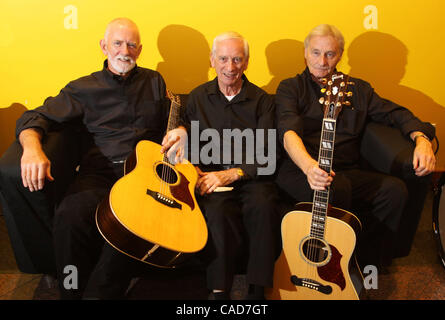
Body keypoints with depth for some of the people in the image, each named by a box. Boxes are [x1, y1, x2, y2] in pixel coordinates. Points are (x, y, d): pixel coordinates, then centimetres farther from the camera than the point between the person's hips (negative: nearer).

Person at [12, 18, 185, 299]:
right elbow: (36, 117, 9)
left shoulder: (154, 82, 21)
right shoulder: (84, 88, 15)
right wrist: (32, 147, -14)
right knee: (70, 217, -32)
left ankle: (100, 293, -17)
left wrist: (179, 133, -2)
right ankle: (72, 293, -9)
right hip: (99, 172, 0)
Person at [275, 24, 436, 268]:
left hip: (346, 172, 4)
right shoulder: (290, 88, 6)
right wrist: (309, 165, -33)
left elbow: (395, 113, 16)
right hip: (300, 171, -4)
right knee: (337, 189, -36)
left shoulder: (357, 89, 20)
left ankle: (367, 264, -5)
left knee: (395, 189, -22)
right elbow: (288, 131, -13)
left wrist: (422, 139, -6)